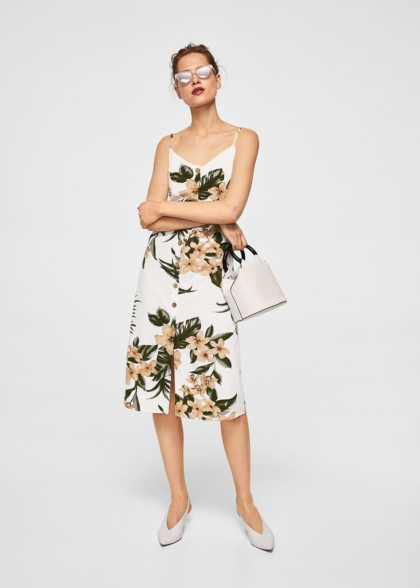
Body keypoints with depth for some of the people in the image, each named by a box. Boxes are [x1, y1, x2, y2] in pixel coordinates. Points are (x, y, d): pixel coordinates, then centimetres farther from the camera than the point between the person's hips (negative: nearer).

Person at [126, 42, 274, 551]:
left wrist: (164, 208, -4)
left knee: (225, 391, -3)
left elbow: (230, 208, -10)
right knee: (162, 385, 6)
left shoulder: (244, 139, 5)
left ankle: (245, 500, 20)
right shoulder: (167, 145, 13)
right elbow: (150, 219, 0)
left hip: (208, 274, -3)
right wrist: (214, 219, -9)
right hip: (160, 270, 3)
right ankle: (178, 499, 24)